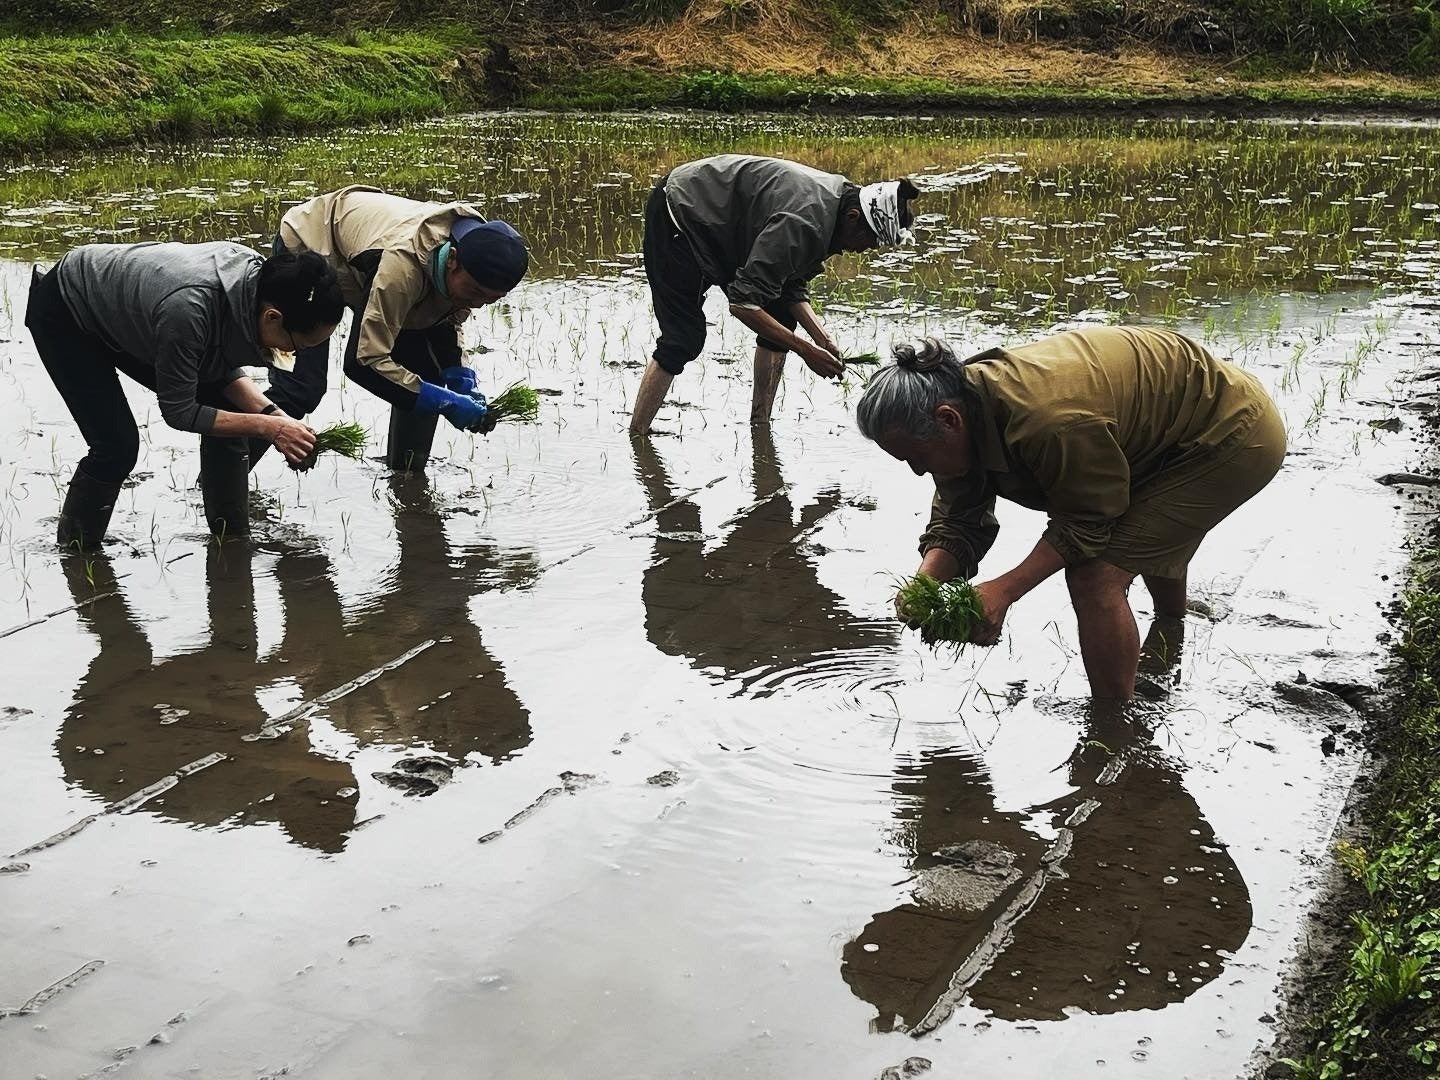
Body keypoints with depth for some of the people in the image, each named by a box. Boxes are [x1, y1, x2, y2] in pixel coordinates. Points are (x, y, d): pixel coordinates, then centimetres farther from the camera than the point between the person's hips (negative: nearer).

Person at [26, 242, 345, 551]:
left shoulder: (260, 274, -21)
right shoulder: (188, 308, -43)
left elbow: (223, 367, -5)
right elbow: (178, 412, -27)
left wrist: (274, 415, -19)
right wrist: (268, 427, -28)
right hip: (61, 314, -7)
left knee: (226, 408, 0)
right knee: (117, 447, -18)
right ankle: (74, 550, 6)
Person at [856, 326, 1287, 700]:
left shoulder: (1049, 419, -41)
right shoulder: (965, 395, -12)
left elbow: (1087, 522, -27)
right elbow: (956, 523, -8)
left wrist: (1005, 588, -32)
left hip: (1234, 440, -10)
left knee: (1097, 577, -21)